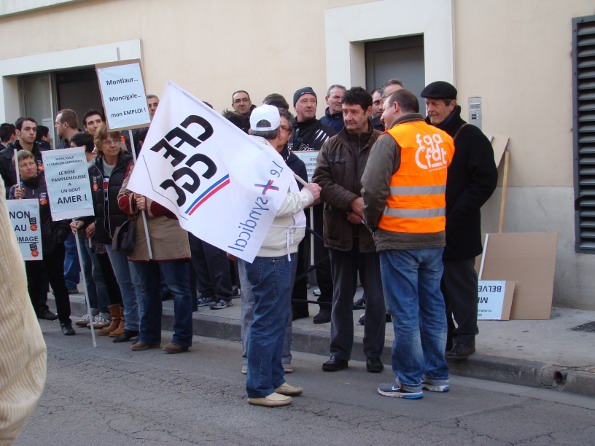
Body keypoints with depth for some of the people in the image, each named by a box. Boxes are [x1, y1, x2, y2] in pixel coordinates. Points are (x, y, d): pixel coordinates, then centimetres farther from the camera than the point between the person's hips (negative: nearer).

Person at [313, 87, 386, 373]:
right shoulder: (332, 146, 7)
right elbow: (321, 181, -3)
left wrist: (368, 210, -17)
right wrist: (352, 202, -16)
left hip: (373, 231, -3)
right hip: (340, 231, 3)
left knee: (376, 297, 5)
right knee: (341, 295, 11)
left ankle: (373, 354, 18)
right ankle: (339, 353, 20)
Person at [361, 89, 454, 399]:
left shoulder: (391, 140, -10)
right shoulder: (443, 139, 7)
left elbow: (373, 188, -17)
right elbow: (450, 185, 11)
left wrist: (373, 222, -1)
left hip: (398, 237, -6)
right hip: (435, 237, 6)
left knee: (405, 312, 0)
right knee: (433, 306, 14)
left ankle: (409, 382, 6)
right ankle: (437, 375, 21)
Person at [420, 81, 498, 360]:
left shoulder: (470, 136, -5)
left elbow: (486, 180, -10)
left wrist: (456, 215, -16)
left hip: (457, 229, -5)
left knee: (461, 284, 2)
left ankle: (465, 337, 10)